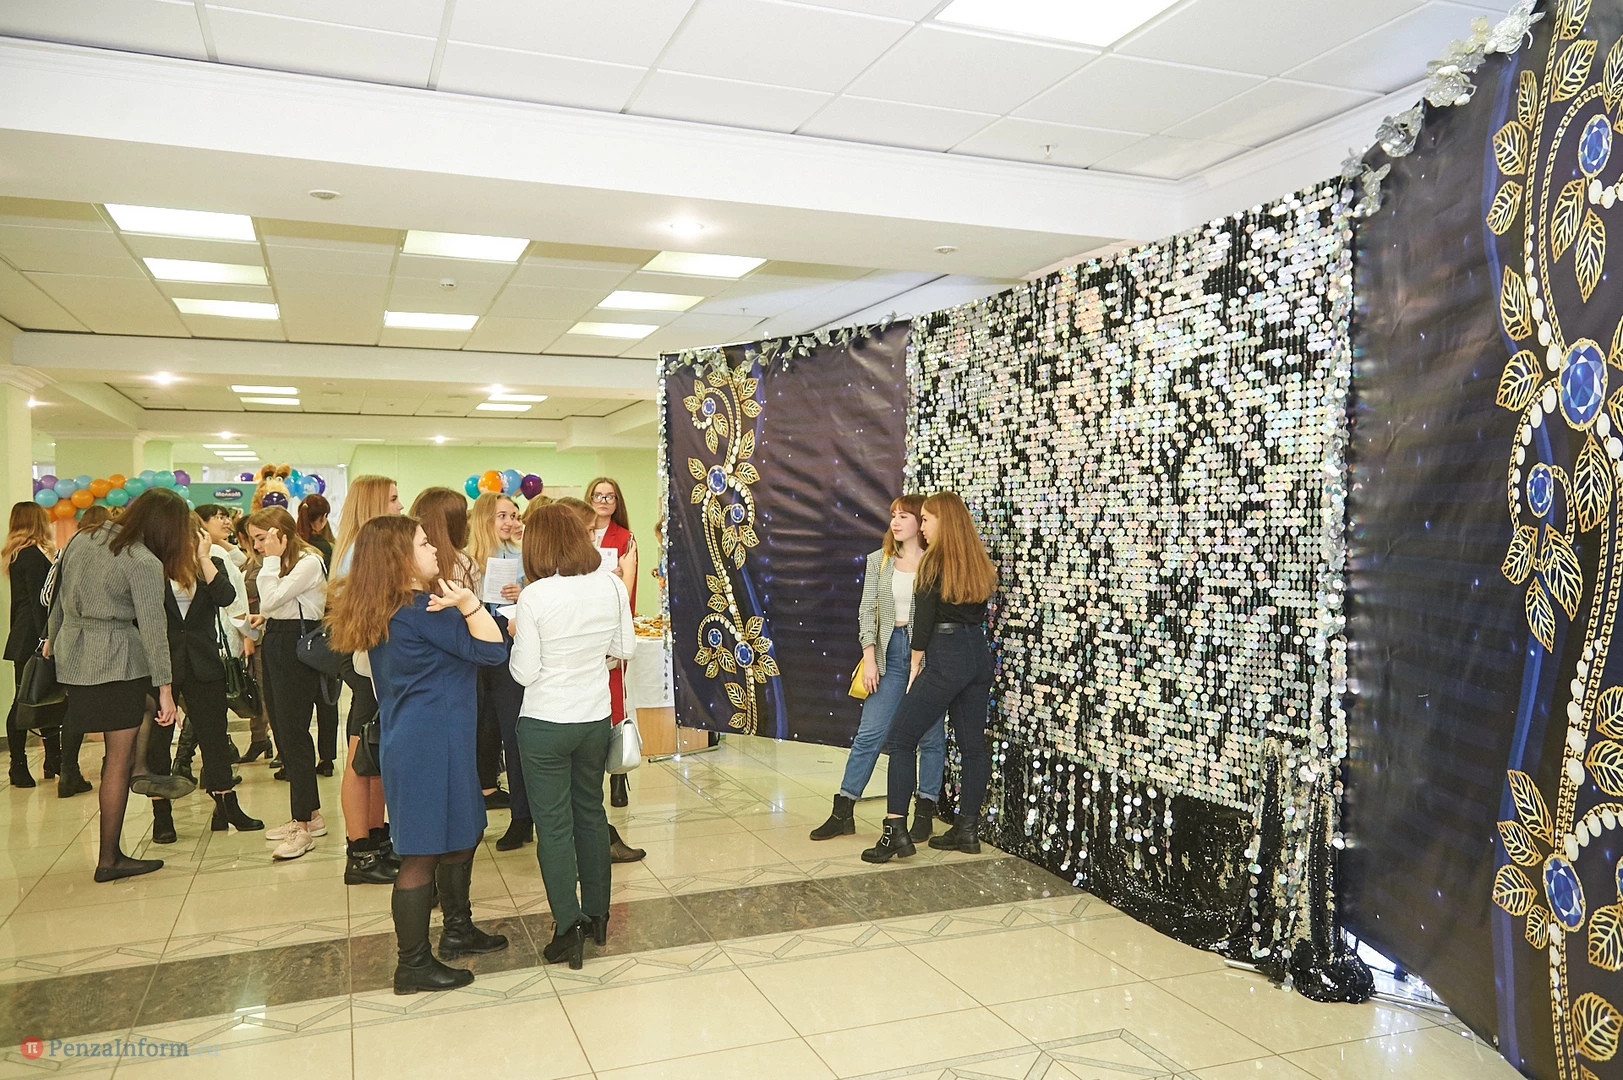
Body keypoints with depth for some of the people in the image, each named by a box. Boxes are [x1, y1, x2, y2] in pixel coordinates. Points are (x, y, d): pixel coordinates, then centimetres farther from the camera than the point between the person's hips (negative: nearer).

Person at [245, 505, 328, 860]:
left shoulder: (309, 561, -14)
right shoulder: (283, 564, 16)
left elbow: (271, 599, -22)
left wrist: (273, 559, -17)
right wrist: (265, 618, 3)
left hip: (298, 648, -10)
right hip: (278, 647, 10)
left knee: (293, 734, -8)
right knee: (284, 733, 13)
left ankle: (303, 828, -2)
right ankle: (311, 815, 23)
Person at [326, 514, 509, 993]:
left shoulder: (384, 613, 9)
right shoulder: (422, 611, -19)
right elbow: (491, 650, -21)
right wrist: (468, 604, -32)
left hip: (412, 738, 10)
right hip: (430, 743, -10)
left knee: (462, 835, 21)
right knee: (424, 852, -1)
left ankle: (457, 929, 35)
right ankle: (413, 965, 9)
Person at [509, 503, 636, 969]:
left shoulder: (535, 596, -18)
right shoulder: (612, 586, -6)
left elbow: (524, 672, -14)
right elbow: (625, 648, 5)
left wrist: (517, 634, 3)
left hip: (545, 724, -4)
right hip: (596, 719, 4)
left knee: (553, 825, 7)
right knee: (591, 812, 19)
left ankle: (569, 929, 11)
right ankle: (597, 915, 30)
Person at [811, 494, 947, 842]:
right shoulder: (879, 561, 7)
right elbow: (867, 610, 5)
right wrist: (869, 658, -4)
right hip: (890, 651, 2)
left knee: (930, 735, 6)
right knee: (870, 732, 3)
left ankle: (925, 813, 19)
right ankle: (843, 812, 10)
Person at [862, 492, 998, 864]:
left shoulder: (934, 561, -9)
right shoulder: (980, 564, 12)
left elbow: (924, 618, -9)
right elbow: (977, 612, 15)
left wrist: (916, 665, -2)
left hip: (946, 655, -8)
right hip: (979, 654, 8)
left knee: (901, 738, -2)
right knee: (973, 745, 11)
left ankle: (896, 831, -6)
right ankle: (967, 829, 18)